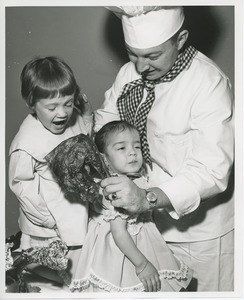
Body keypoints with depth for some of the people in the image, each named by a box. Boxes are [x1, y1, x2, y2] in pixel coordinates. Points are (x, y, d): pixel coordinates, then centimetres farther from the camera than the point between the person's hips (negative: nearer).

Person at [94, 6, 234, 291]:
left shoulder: (210, 85, -26)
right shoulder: (132, 71, -6)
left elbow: (211, 171, -31)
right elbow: (106, 119, 5)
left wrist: (147, 199, -44)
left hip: (197, 230, -5)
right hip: (147, 218, 6)